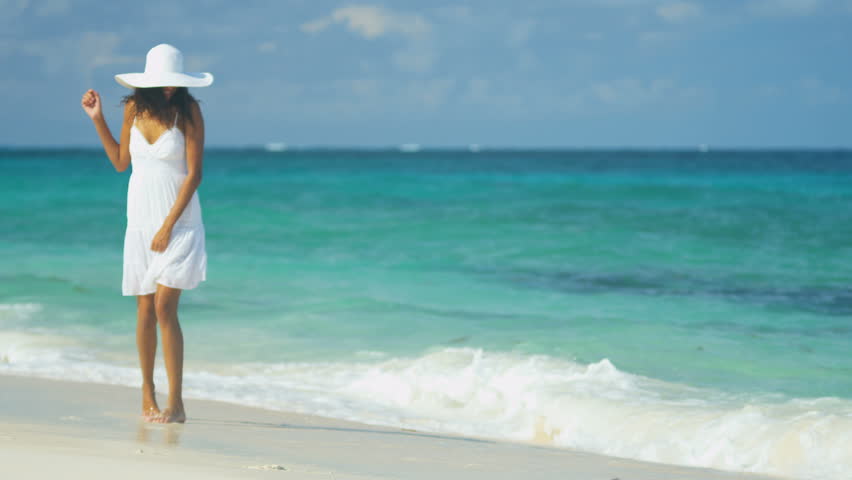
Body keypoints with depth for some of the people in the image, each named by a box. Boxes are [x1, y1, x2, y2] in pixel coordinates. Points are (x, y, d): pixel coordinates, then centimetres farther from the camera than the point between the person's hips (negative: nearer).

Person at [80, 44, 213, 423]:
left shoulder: (188, 111, -10)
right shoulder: (134, 108, 3)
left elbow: (194, 174, -12)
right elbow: (120, 162, 15)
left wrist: (168, 226, -15)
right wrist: (97, 119, 8)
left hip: (177, 221, -4)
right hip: (140, 219, 4)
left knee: (165, 308, -13)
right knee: (145, 309, 7)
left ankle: (175, 404, -11)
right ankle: (147, 394, 22)